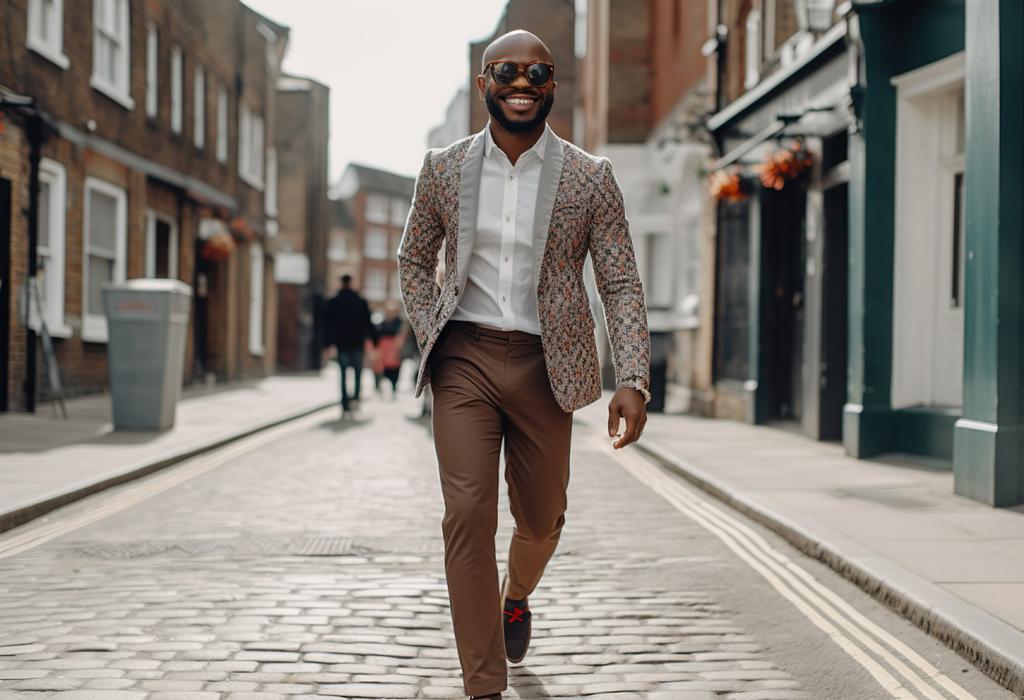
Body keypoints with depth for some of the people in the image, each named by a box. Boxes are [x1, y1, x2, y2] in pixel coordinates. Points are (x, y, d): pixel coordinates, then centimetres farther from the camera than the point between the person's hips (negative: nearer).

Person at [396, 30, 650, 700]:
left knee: (542, 519, 14)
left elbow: (622, 285, -2)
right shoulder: (444, 168, 3)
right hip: (464, 360, 0)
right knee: (468, 514, -10)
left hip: (544, 366, 0)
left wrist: (633, 381, -13)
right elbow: (414, 259, 16)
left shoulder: (590, 178, -2)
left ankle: (517, 597, 50)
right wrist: (431, 335, 2)